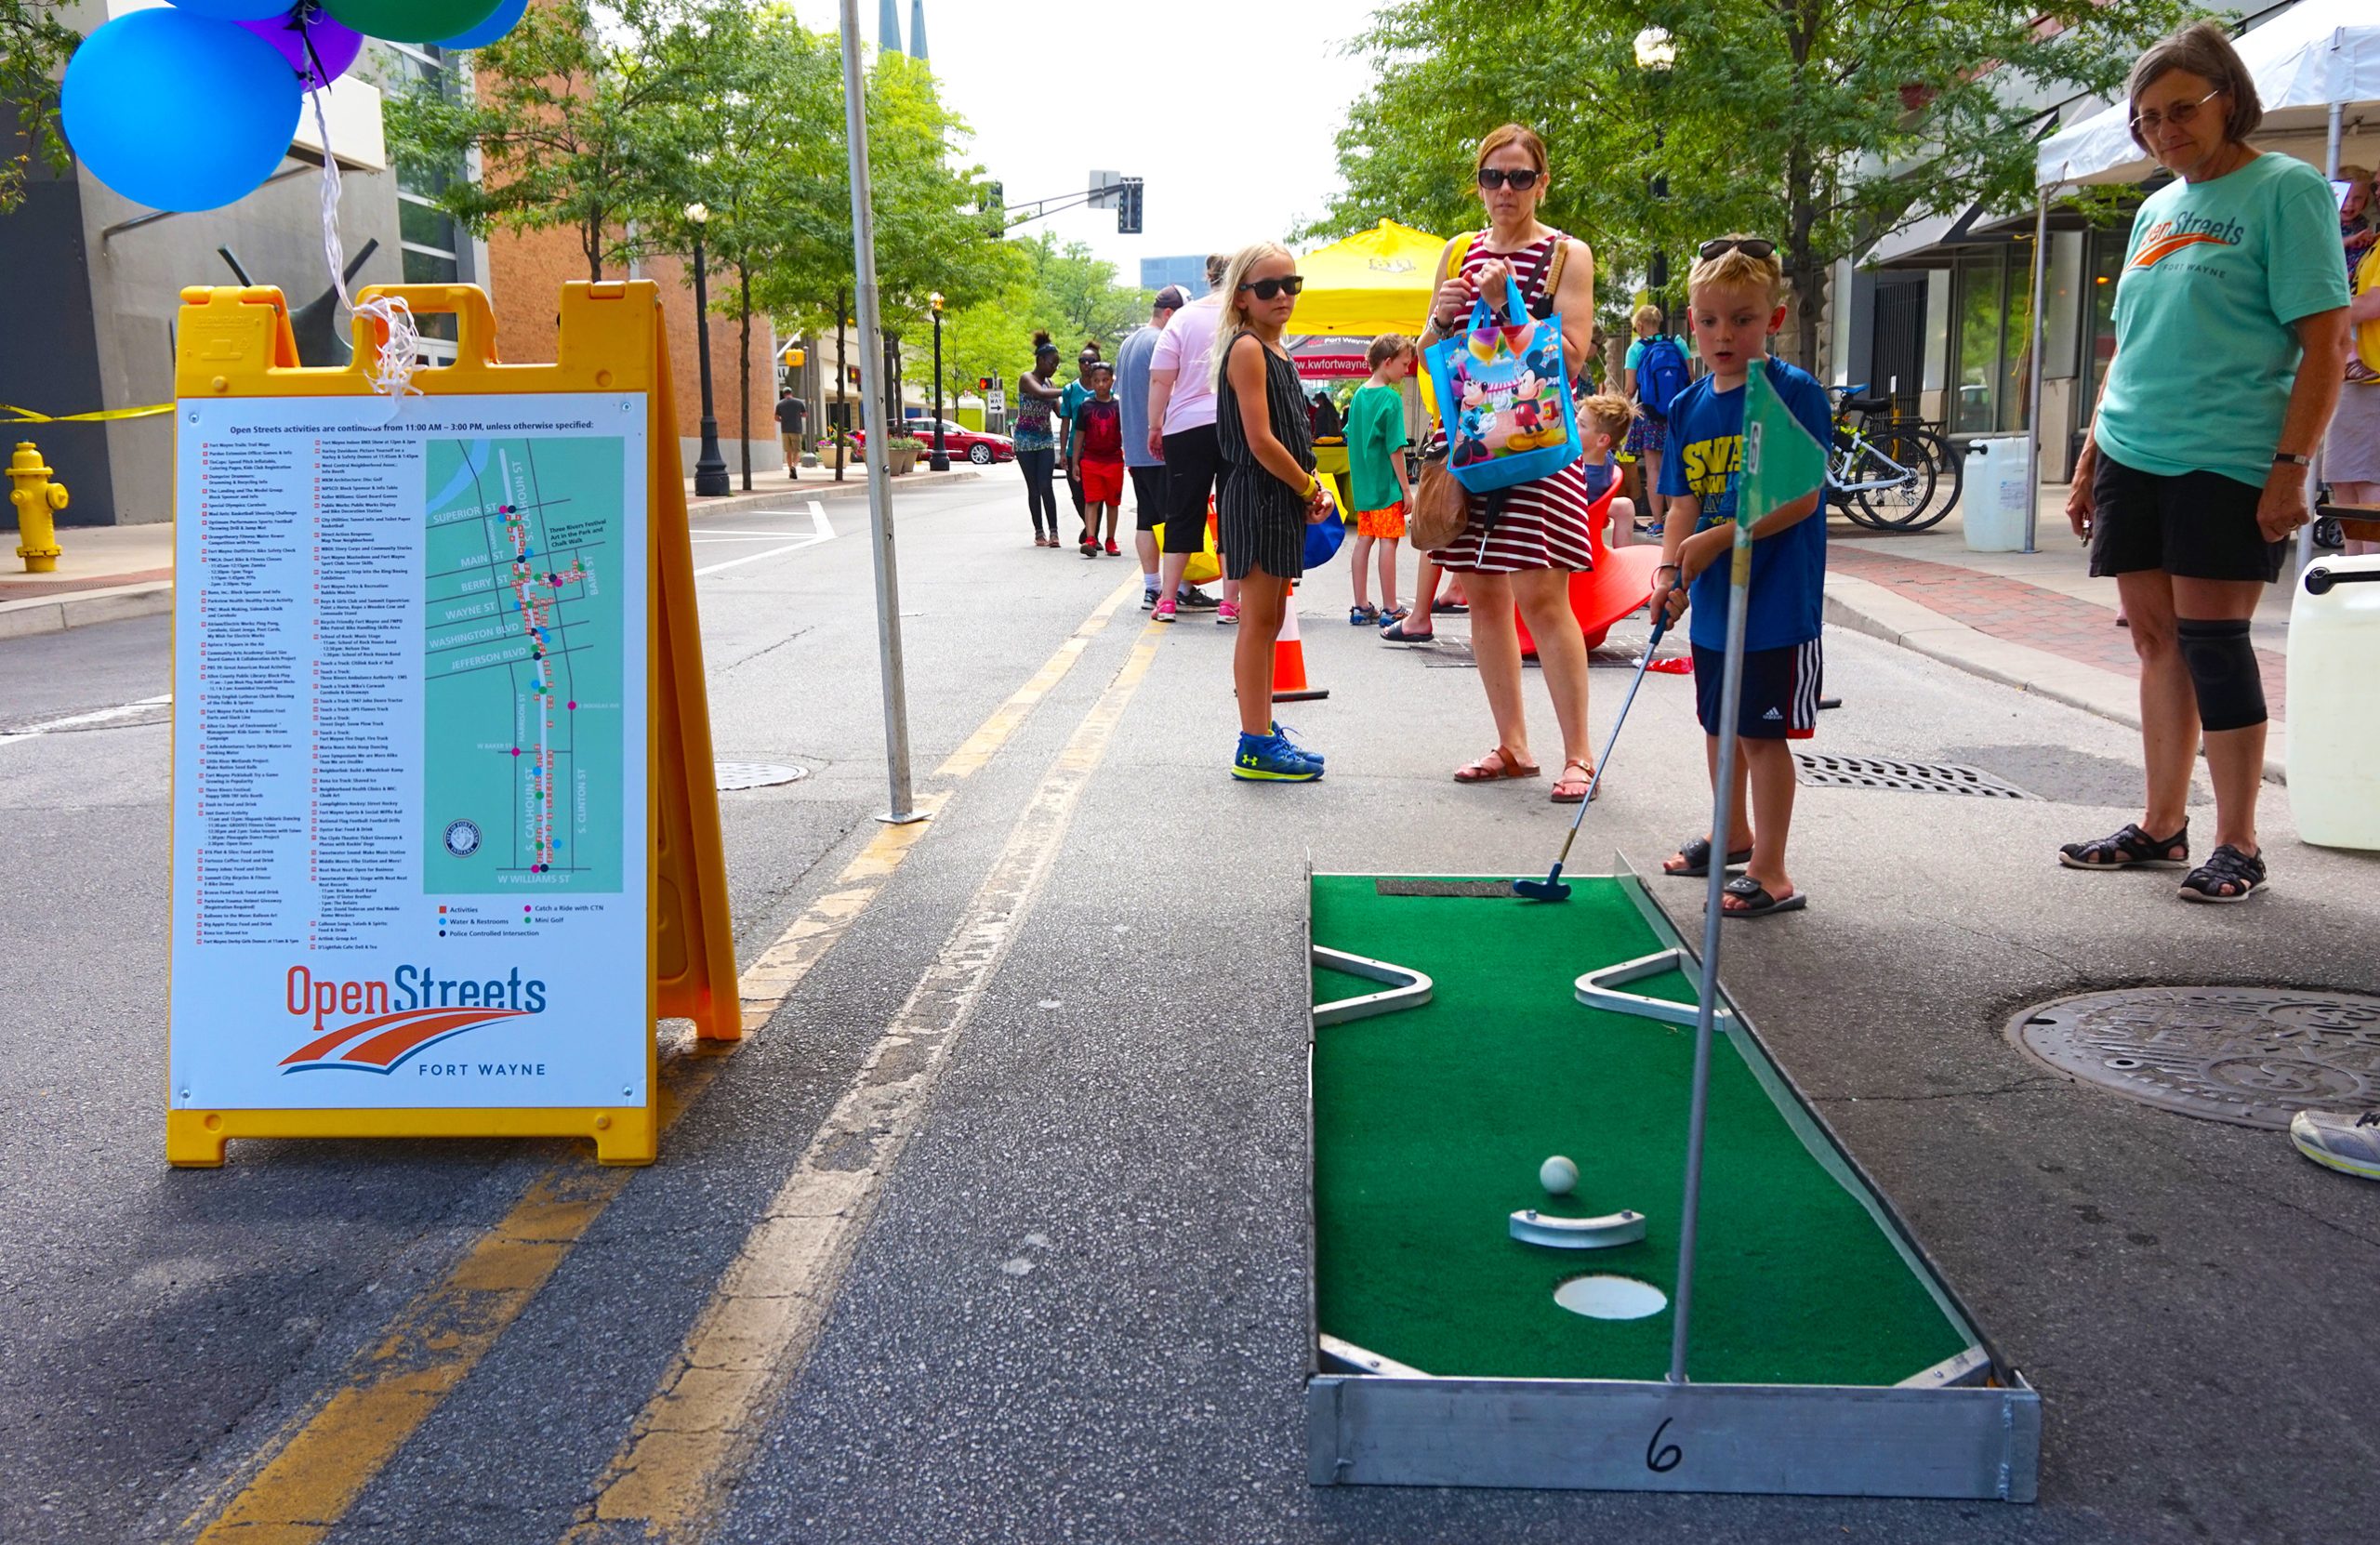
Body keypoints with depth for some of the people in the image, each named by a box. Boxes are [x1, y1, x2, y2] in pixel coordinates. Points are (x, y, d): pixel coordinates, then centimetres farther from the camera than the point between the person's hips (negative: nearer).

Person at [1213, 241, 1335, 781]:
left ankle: (1263, 732, 23)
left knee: (1269, 620, 14)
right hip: (1256, 499, -10)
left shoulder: (1275, 351, 17)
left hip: (1282, 500, 10)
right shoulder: (1247, 349, -12)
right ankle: (1256, 747, -3)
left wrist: (1311, 487, 5)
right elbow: (1261, 441, -20)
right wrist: (1310, 487, -10)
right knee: (1259, 620, -7)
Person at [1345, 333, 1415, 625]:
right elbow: (1395, 448, -14)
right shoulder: (1391, 398, -13)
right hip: (1386, 484, -7)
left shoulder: (1359, 395, 9)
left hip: (1363, 483, 7)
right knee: (1388, 541, -3)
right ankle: (1390, 609, 0)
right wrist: (1406, 489, -10)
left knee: (1364, 540, 9)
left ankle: (1361, 607, 12)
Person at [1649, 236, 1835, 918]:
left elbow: (1799, 498, -18)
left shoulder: (1795, 393, -11)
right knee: (1718, 724, 19)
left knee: (1762, 733, -3)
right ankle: (1734, 834, 39)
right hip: (1711, 602, 7)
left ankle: (1769, 871, 6)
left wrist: (1716, 540, -23)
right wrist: (1669, 568, -10)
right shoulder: (1687, 407, 7)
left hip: (1777, 601, -7)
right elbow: (1683, 502, 7)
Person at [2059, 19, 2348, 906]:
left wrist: (2291, 466, -17)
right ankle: (2162, 827, 18)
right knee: (2157, 640, 9)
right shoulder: (2157, 209, 17)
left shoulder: (2286, 190, -3)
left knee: (2210, 640, -7)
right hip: (2135, 460, 7)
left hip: (2227, 464, -6)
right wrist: (2090, 459, 17)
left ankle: (2238, 846, 4)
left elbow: (2325, 341, -9)